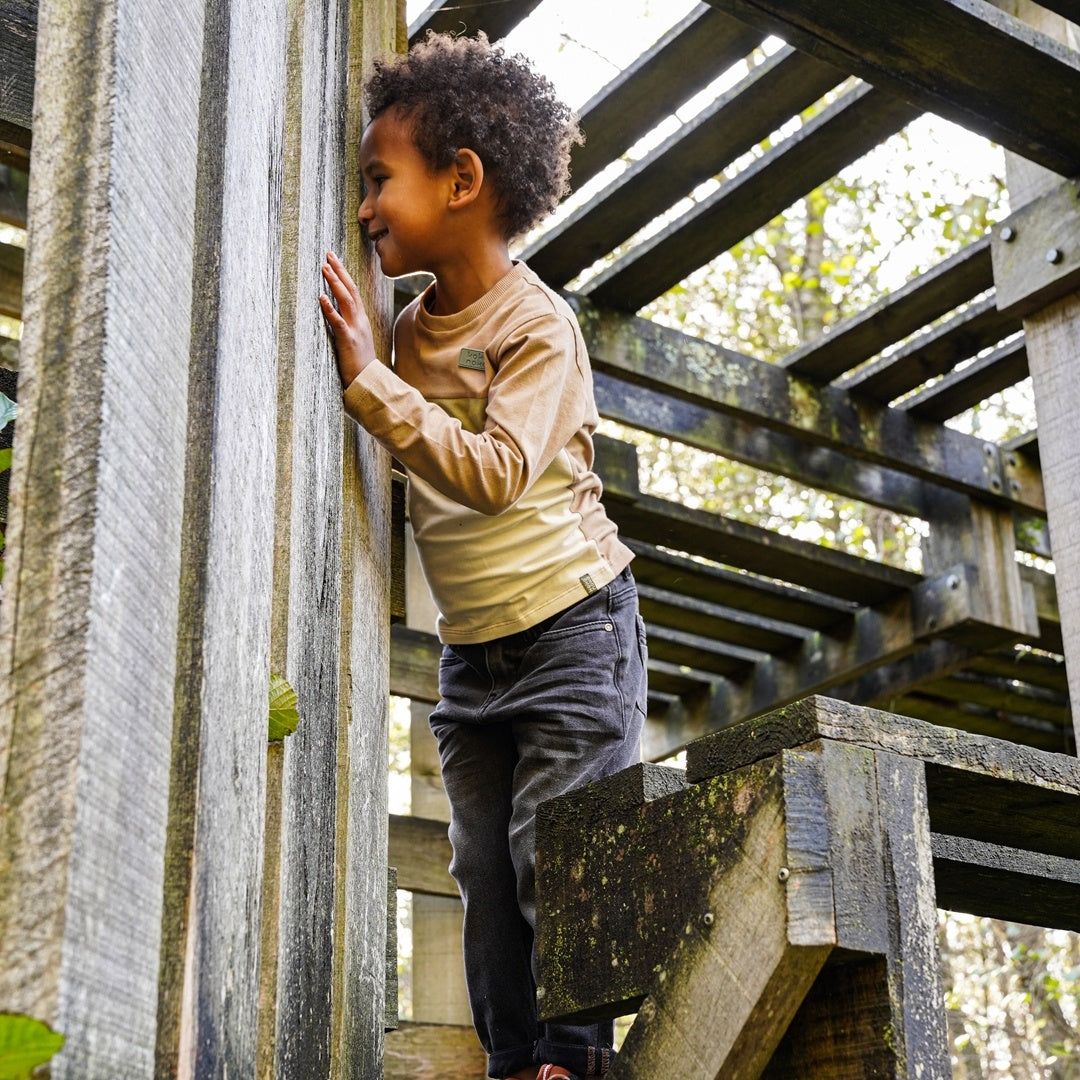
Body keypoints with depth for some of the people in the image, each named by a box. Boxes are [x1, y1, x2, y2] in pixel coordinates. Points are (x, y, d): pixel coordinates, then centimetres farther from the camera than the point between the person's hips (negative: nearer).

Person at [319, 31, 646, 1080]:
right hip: (470, 643, 7)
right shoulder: (411, 329, 8)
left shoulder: (536, 324, -14)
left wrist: (367, 382, -32)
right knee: (484, 866, 5)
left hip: (571, 622, -7)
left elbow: (496, 474, -29)